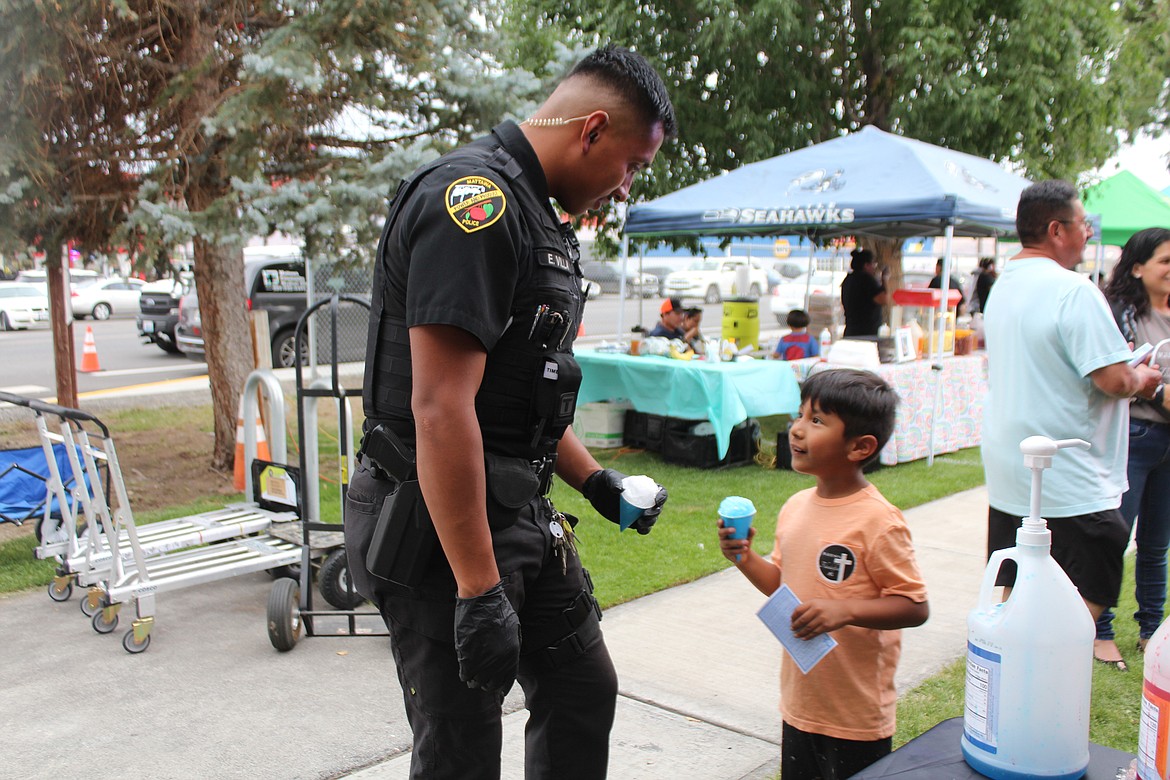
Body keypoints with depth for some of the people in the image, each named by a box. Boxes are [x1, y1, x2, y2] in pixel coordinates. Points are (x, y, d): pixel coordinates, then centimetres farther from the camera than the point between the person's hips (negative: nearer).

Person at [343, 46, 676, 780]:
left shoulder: (534, 216, 14)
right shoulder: (473, 198, -20)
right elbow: (441, 406, -27)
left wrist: (593, 479, 17)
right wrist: (479, 591, -26)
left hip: (521, 515, 10)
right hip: (442, 530, -10)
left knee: (585, 692, 20)